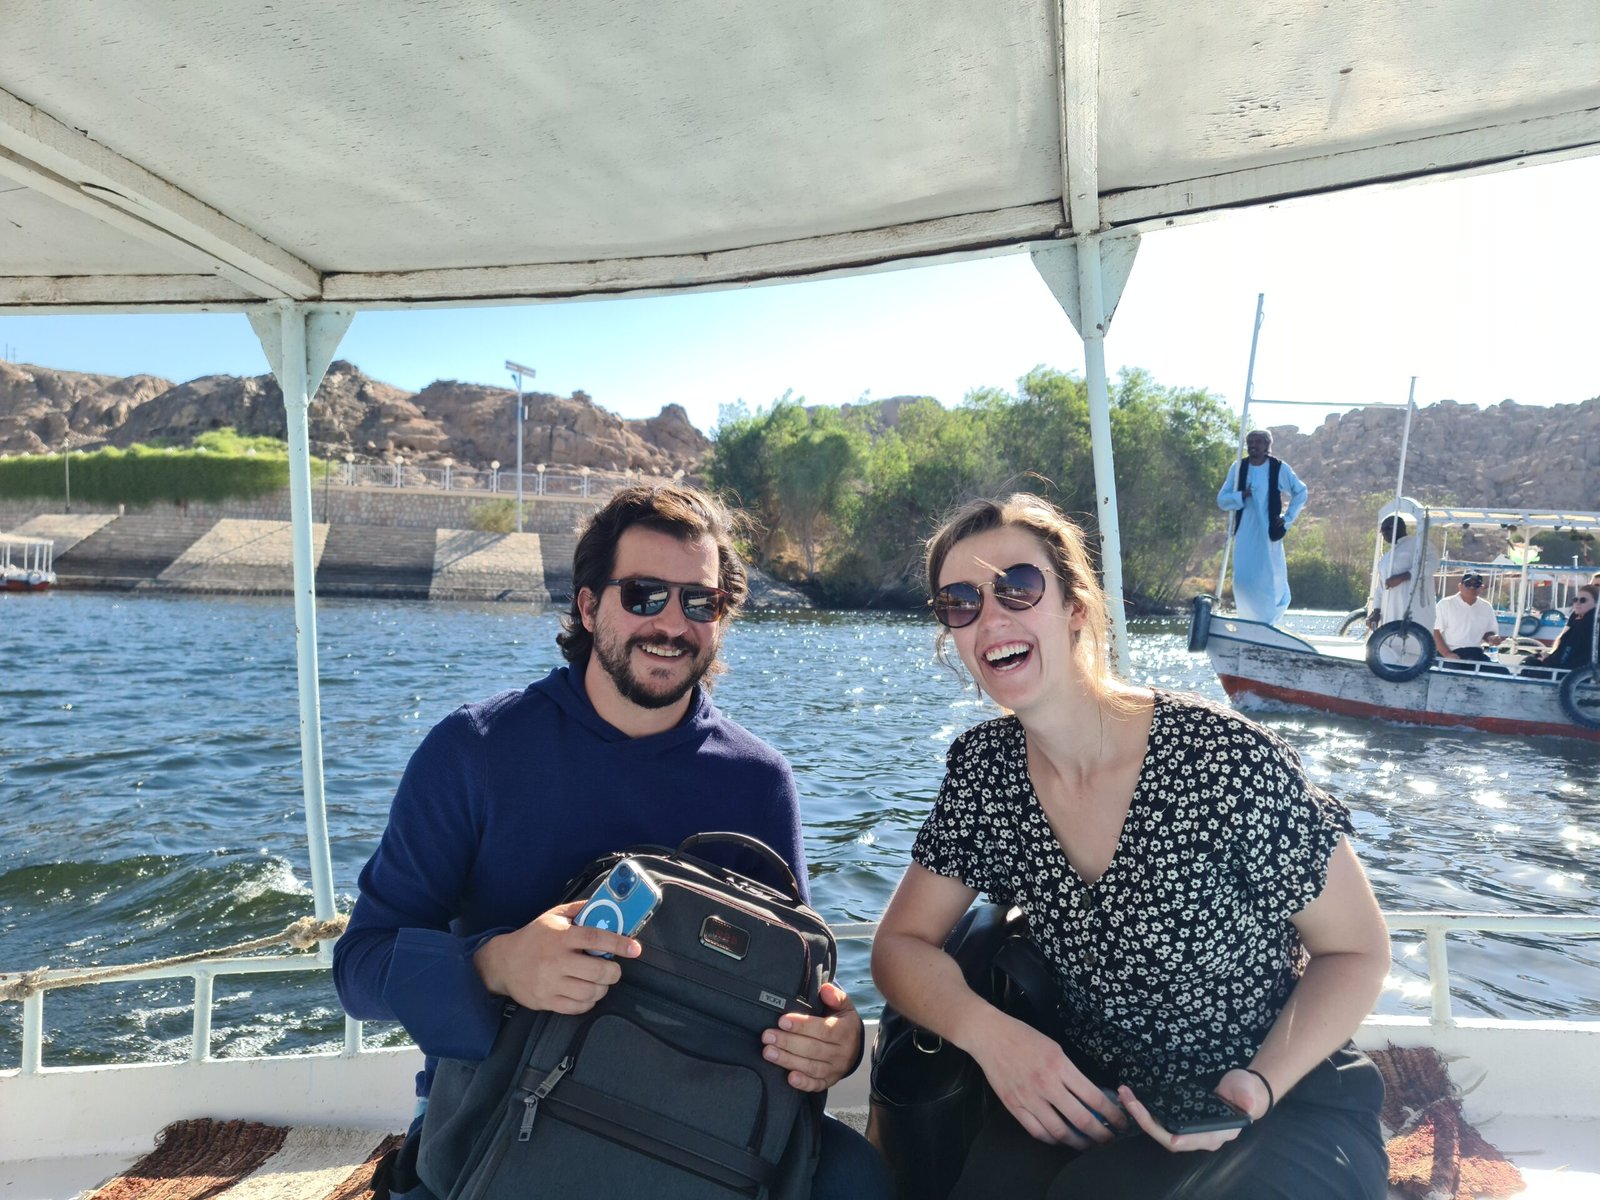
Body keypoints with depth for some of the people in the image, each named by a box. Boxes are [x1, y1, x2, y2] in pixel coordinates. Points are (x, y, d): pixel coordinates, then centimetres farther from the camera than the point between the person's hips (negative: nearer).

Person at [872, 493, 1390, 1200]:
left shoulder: (1229, 761, -21)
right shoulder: (982, 769, -7)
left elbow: (1357, 950, -8)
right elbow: (902, 943, -2)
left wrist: (1259, 1084, -22)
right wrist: (986, 1031, -21)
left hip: (1282, 1102, -2)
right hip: (1095, 1095, 3)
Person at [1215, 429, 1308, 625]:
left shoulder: (1279, 468, -2)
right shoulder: (1238, 468, 3)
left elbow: (1300, 492, 11)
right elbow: (1222, 500, 2)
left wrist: (1288, 518, 4)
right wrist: (1241, 496, -16)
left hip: (1269, 533, -2)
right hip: (1244, 534, 2)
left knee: (1270, 580, -1)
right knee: (1242, 580, 0)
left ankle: (1268, 622, 15)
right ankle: (1250, 622, 15)